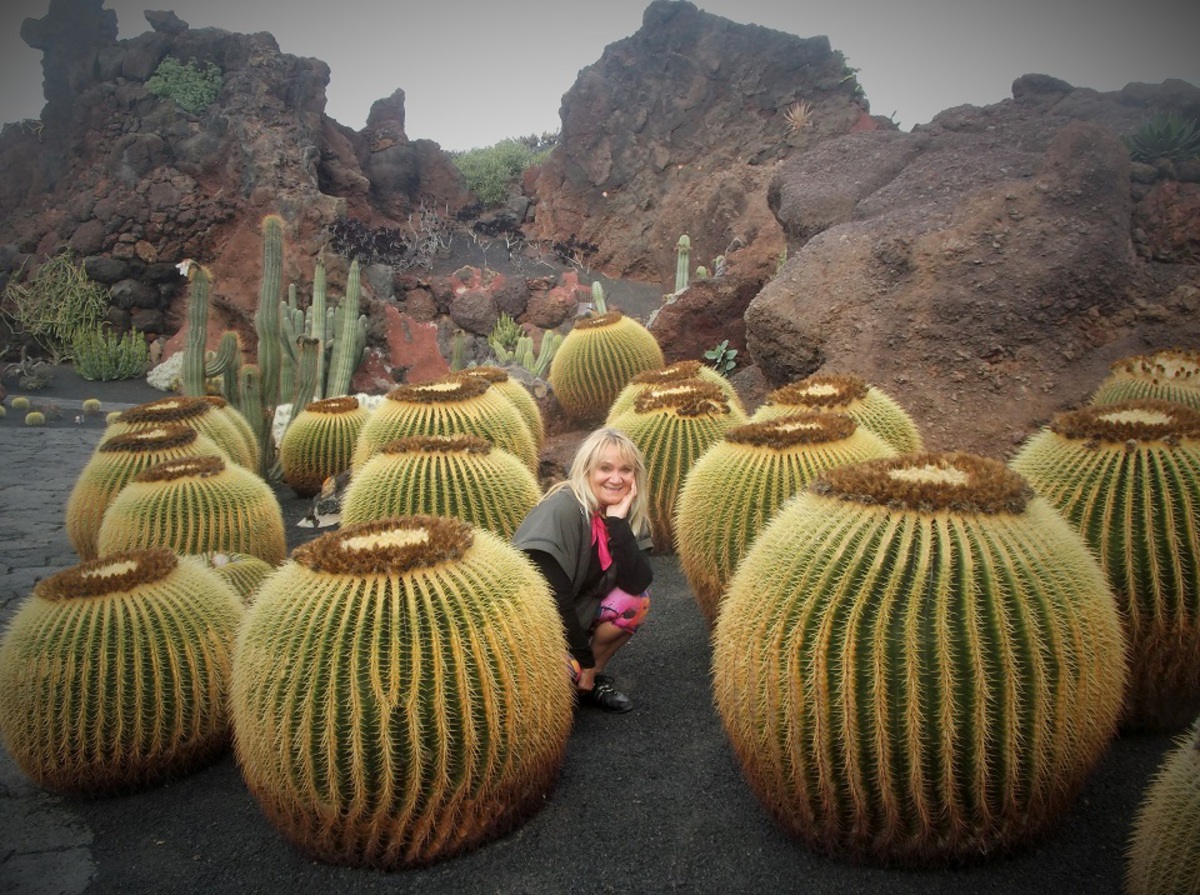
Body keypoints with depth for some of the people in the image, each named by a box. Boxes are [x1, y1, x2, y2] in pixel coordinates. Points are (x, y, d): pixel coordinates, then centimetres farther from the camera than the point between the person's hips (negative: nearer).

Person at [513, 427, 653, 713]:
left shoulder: (630, 514, -5)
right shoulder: (561, 511, -26)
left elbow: (637, 584, -18)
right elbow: (553, 598, -25)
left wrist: (618, 521, -26)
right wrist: (584, 659, -17)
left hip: (574, 615, 7)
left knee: (635, 602, -16)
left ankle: (590, 678, 3)